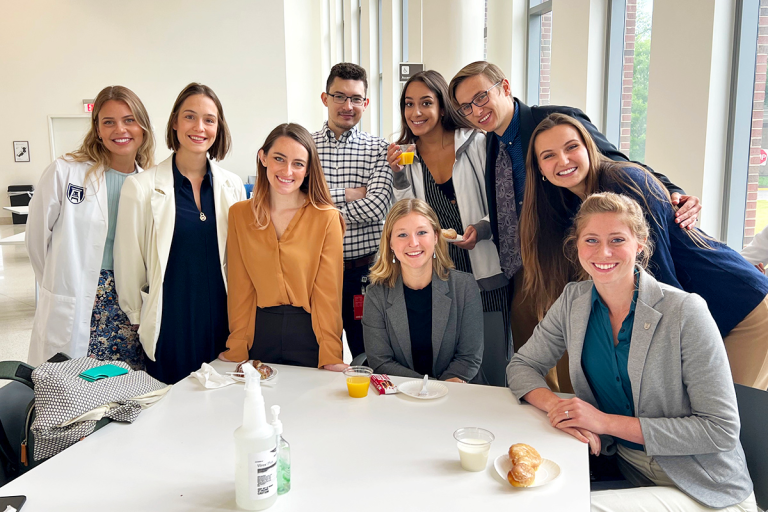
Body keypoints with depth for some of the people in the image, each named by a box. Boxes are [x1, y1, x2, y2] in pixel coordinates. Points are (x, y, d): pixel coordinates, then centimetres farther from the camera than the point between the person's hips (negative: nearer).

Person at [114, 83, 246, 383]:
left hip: (221, 320, 3)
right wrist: (139, 320, 4)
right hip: (170, 323, -3)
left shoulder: (232, 186, 3)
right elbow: (129, 264, -1)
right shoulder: (142, 187, -7)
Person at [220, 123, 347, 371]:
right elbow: (240, 287, 1)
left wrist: (331, 356, -13)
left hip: (310, 332, -2)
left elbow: (327, 290, -9)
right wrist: (236, 349, -4)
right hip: (260, 333, 3)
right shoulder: (239, 215, 0)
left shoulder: (326, 218, -8)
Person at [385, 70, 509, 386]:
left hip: (485, 275, -2)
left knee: (494, 371, 4)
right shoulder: (404, 156, 7)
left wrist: (481, 228, -15)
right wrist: (399, 175, -8)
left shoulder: (476, 143, 0)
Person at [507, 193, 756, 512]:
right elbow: (522, 366, 3)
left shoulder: (686, 312, -18)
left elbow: (721, 429, -17)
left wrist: (606, 422, -22)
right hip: (626, 470, 5)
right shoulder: (573, 301, -3)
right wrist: (556, 406, -19)